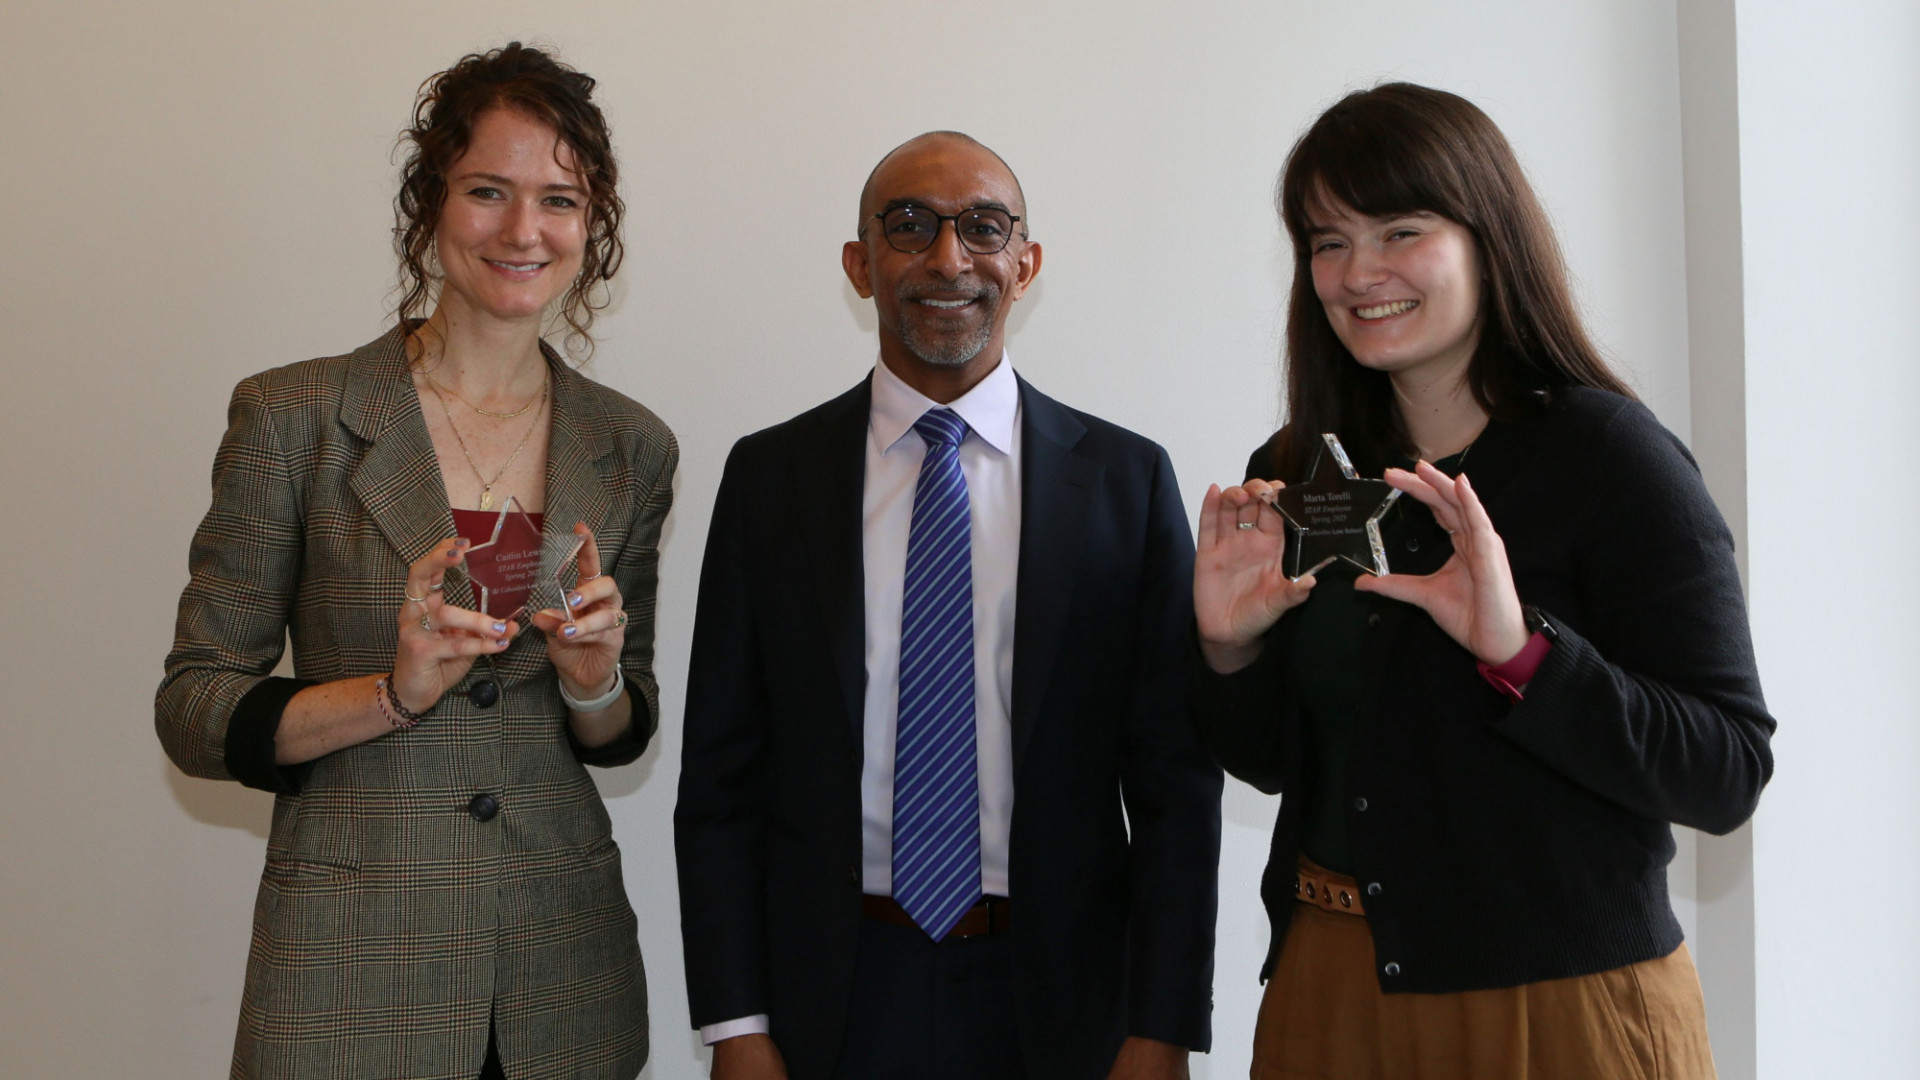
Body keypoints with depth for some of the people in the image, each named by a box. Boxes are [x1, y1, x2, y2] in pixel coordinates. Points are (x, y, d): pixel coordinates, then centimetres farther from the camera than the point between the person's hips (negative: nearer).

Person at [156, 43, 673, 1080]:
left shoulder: (631, 447, 3)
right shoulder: (294, 416, -7)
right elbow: (193, 711, -5)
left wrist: (593, 681, -11)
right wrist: (395, 692, -20)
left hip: (564, 959, 3)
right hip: (351, 965, -3)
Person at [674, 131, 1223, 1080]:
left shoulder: (1127, 479, -1)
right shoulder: (769, 476, 1)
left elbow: (1175, 775, -2)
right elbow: (721, 772, 1)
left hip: (1058, 999, 0)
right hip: (833, 999, 1)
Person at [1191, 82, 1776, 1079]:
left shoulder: (1610, 456, -12)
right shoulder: (1297, 472, 1)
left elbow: (1729, 776, -18)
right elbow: (1269, 762, 8)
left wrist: (1520, 649, -29)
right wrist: (1229, 648, -11)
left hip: (1558, 997, -4)